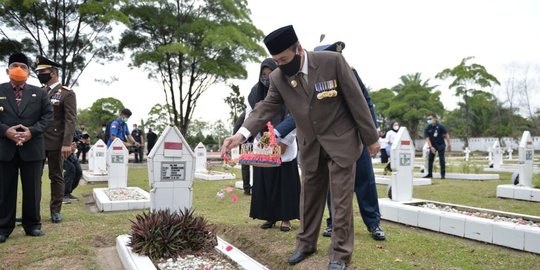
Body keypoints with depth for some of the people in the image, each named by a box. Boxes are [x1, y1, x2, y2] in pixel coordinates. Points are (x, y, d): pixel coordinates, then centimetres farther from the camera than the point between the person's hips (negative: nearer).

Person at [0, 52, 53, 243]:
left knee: (32, 189, 7)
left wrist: (32, 131, -13)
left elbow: (48, 116, 2)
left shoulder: (39, 93, 9)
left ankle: (33, 225, 18)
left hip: (32, 148, 0)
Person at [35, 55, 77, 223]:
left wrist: (67, 143, -20)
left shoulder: (67, 93, -4)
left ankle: (56, 211, 13)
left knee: (56, 177, 4)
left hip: (55, 143, -5)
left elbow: (70, 120, -11)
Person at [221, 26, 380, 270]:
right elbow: (266, 108, -11)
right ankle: (305, 244, 32)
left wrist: (370, 137, -8)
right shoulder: (278, 78, -6)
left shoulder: (333, 61, -17)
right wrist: (241, 134, -29)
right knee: (309, 196, 14)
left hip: (341, 140, -4)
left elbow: (356, 99, -12)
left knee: (341, 198, 1)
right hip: (310, 145, 4)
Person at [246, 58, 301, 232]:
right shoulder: (255, 93, 5)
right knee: (264, 181, 4)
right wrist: (259, 139, -5)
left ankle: (285, 218, 8)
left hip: (285, 145, -3)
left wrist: (285, 142, -11)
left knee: (285, 180, 0)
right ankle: (269, 216, 15)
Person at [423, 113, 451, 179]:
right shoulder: (427, 129, -8)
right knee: (430, 159, 4)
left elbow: (446, 134, -6)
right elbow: (427, 138, -10)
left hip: (441, 145, -3)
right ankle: (430, 174, 14)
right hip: (432, 146, 3)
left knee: (441, 159, -6)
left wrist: (449, 144, -8)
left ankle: (443, 174, 3)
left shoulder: (440, 126, -13)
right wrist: (431, 147, -20)